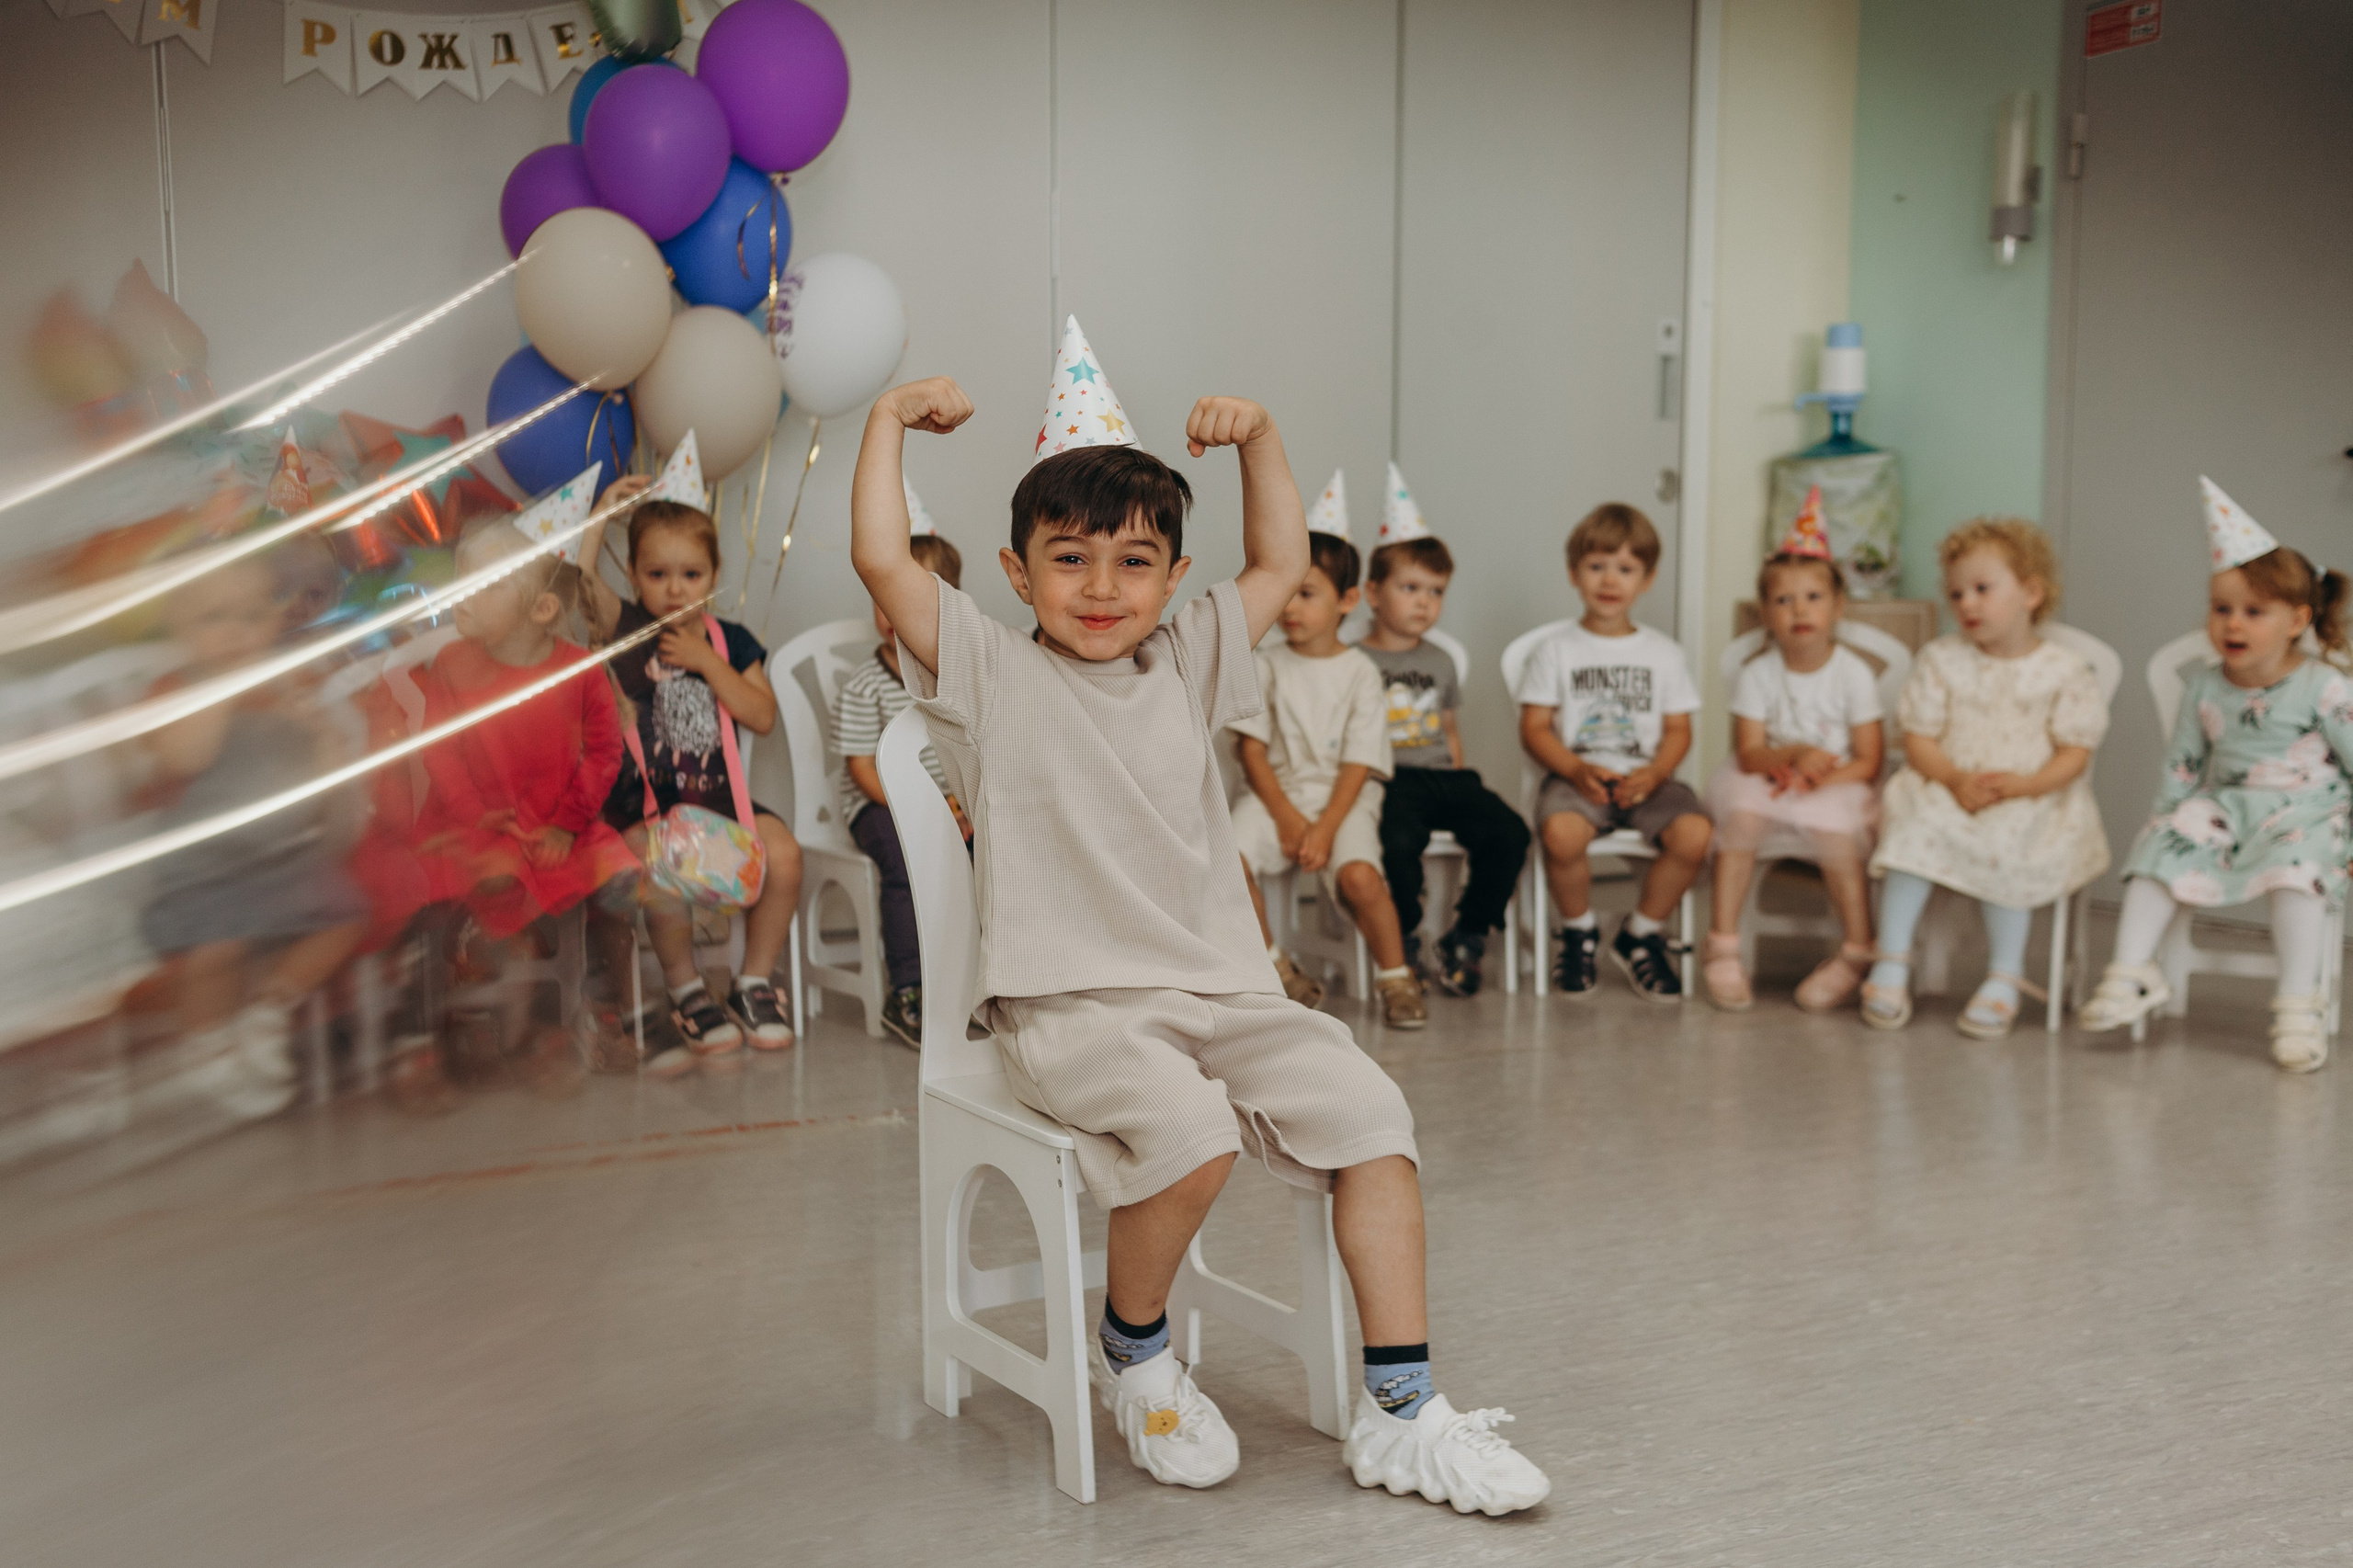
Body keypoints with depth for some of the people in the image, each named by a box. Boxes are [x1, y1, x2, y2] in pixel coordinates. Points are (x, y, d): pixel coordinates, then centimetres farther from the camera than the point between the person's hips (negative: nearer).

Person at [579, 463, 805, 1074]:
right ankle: (687, 991, -9)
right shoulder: (626, 628, 4)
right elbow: (575, 576, -15)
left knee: (783, 854, -22)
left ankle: (755, 981, -1)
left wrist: (707, 663, -8)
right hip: (641, 798, -3)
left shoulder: (730, 640, 11)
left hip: (717, 792, 3)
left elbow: (763, 717, 0)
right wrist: (606, 508, -12)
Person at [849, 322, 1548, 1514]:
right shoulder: (990, 674, 3)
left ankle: (1401, 1415, -6)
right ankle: (1132, 1353, -1)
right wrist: (890, 419, 0)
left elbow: (1282, 564, 25)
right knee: (1188, 1129, -32)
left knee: (1368, 1111, -15)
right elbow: (882, 560, -6)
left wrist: (1258, 438, 16)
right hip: (1068, 1003, -5)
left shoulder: (1186, 666, 17)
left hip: (1222, 991, 5)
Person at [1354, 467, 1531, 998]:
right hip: (1385, 780, -5)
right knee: (1399, 841, -35)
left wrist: (1459, 788, 12)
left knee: (1508, 832, -20)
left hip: (1443, 776, 5)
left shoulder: (1440, 661, 20)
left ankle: (1465, 940, -5)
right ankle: (1405, 944, -9)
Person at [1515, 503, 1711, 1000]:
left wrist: (1653, 773, -12)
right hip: (1577, 776, -2)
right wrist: (1576, 770, -15)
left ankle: (1642, 934, -1)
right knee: (1560, 833, -36)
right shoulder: (1558, 651, 7)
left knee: (1694, 834, -29)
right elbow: (1534, 727, 3)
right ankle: (1579, 930, -3)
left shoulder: (1662, 652, 12)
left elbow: (1678, 730, 9)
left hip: (1644, 777, 2)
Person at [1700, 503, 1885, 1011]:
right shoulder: (1758, 674, -3)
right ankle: (1722, 949, -21)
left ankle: (1859, 955, -12)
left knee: (1834, 833, -32)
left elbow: (1868, 763, -9)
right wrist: (1795, 755, -28)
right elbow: (1748, 754, -9)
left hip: (1839, 787, -1)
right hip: (1768, 781, 1)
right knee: (1741, 813, -30)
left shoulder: (1853, 673, -7)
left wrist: (1814, 779, -24)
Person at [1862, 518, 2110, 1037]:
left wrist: (2019, 785, -20)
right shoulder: (1941, 659, 7)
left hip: (2034, 799, -2)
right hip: (1947, 787, 2)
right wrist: (1956, 780, -18)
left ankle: (2003, 977, -18)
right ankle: (1892, 962, -24)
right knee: (1915, 823, -29)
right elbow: (1918, 739, 2)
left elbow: (2075, 753, -2)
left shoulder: (2065, 669, 2)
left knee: (2007, 840, -33)